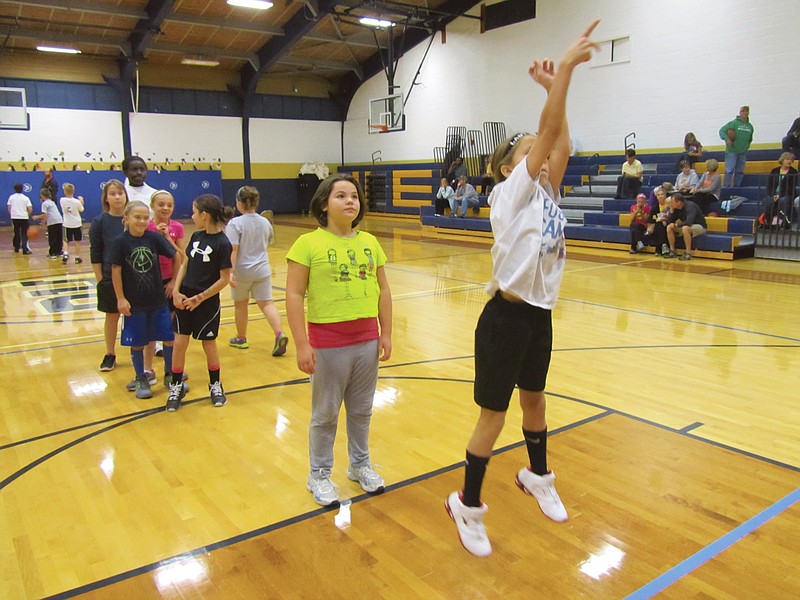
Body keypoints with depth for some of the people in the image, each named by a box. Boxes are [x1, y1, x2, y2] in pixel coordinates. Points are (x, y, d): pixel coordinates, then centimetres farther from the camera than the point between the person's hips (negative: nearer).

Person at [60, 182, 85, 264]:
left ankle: (65, 254, -10)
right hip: (77, 224, -2)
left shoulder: (62, 200, -9)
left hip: (67, 224, 2)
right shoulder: (77, 201, -15)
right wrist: (81, 201, 17)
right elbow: (81, 210, 2)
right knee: (77, 241, 9)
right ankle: (77, 258, 12)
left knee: (67, 241, 12)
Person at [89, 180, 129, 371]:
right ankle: (110, 355, 25)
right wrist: (100, 279, -6)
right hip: (110, 278, 0)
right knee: (112, 316, 11)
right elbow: (95, 254, -2)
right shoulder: (99, 222, -5)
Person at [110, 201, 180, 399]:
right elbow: (116, 271, -8)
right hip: (134, 302, -2)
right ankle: (141, 379, 26)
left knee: (169, 338, 7)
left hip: (158, 299, 2)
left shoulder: (154, 238, -6)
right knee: (137, 343, 9)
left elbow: (176, 255, 3)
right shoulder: (120, 242, -10)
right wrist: (121, 299, -9)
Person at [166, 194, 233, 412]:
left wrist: (200, 298, -15)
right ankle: (176, 386, 21)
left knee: (208, 344, 9)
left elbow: (224, 279, -15)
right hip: (184, 298, 5)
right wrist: (176, 291, -3)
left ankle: (215, 385, 28)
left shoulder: (222, 243, -16)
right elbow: (184, 265, 8)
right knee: (179, 342, 6)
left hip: (207, 302, -5)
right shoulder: (196, 236, 3)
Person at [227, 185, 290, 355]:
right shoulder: (265, 222, 3)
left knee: (240, 304, 15)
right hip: (262, 270, 3)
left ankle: (241, 339, 30)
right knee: (267, 303, 2)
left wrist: (230, 271, -25)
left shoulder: (235, 223, -13)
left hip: (242, 271, -3)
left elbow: (233, 250, -22)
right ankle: (280, 333, -20)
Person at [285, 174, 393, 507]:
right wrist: (302, 345, -15)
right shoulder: (308, 244, -9)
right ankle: (319, 475, 28)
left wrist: (386, 333, 7)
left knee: (361, 410, 17)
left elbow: (383, 290, 10)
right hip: (328, 341, -4)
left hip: (367, 339, 4)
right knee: (325, 414, 10)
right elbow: (294, 295, -11)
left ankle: (360, 465, 37)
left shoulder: (369, 242, 6)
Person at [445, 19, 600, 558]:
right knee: (494, 413, 2)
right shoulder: (510, 193, -10)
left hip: (540, 315, 8)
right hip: (507, 316, -7)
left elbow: (560, 143, -2)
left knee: (534, 398, 24)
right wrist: (564, 68, -17)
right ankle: (467, 505, 19)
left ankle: (538, 477, 46)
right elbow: (546, 133, -17)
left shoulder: (546, 193, 9)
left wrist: (556, 85, -4)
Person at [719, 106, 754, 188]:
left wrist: (747, 145, 9)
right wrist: (726, 139, -25)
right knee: (729, 170, -9)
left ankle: (736, 187, 15)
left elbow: (750, 139, 22)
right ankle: (727, 187, -6)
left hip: (743, 152, 6)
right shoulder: (733, 123, -5)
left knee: (740, 171, 7)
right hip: (732, 151, -6)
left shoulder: (750, 126, 10)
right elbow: (722, 130, -11)